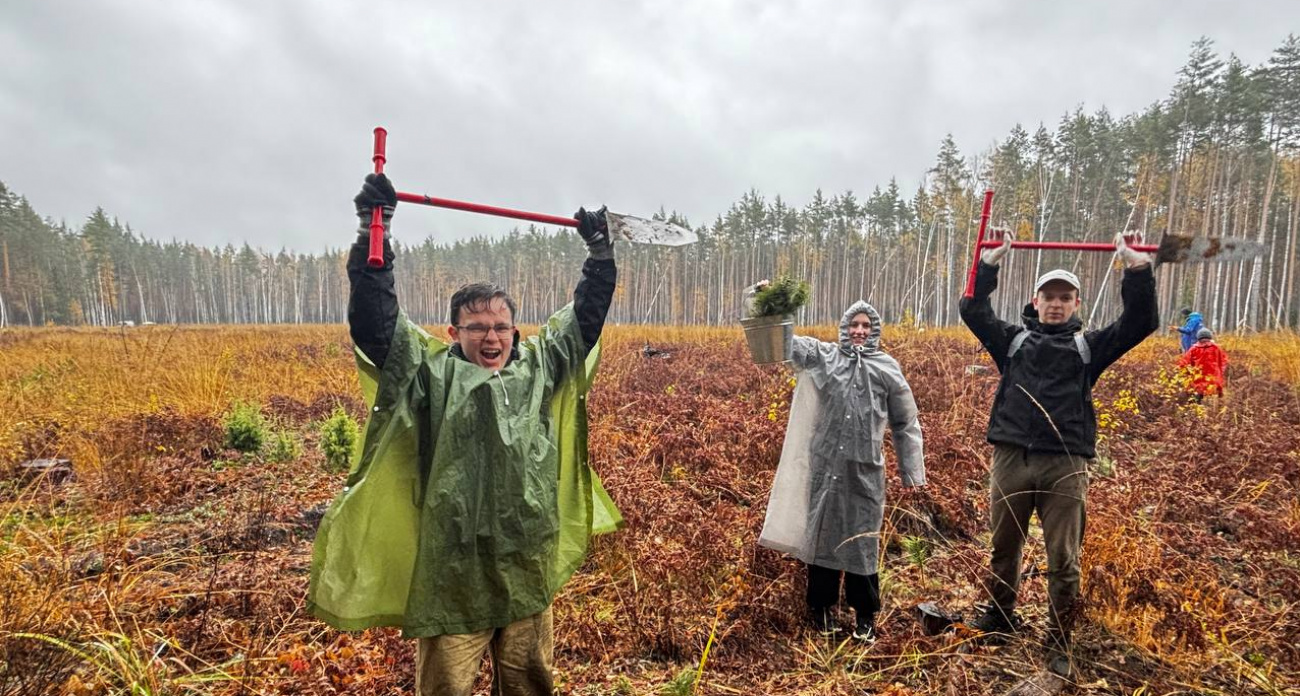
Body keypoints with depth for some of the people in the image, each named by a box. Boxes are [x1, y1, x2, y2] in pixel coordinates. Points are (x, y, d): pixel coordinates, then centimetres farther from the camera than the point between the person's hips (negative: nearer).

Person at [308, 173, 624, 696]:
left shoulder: (540, 367, 7)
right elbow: (373, 317, -12)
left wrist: (599, 250, 16)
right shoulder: (430, 374, -3)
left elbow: (586, 313, 15)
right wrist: (375, 229, -17)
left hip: (527, 572, 4)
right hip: (451, 574, -3)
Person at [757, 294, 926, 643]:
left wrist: (911, 470, 8)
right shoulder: (823, 356, 3)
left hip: (865, 469, 0)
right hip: (825, 465, 0)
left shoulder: (887, 368, 4)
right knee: (821, 533, 10)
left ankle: (865, 614, 23)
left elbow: (905, 422, 9)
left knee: (862, 539, 6)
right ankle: (822, 608, 27)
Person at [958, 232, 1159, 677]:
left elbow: (1140, 324, 4)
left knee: (1064, 561, 4)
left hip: (1065, 465, 0)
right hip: (1011, 459, 1)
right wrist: (990, 263, -4)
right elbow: (973, 311, 2)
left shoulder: (1088, 346, 14)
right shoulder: (1013, 339, 13)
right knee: (1003, 548, 13)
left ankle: (1059, 645, 18)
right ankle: (1000, 617, 34)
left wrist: (1138, 270, -5)